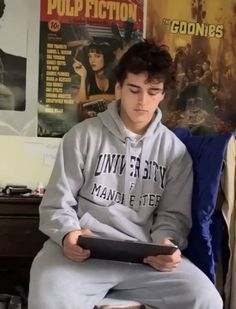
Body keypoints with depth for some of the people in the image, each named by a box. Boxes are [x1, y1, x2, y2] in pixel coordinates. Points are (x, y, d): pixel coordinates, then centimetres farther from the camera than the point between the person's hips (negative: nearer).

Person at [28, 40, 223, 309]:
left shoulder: (174, 150, 10)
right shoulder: (83, 135, 5)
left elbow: (173, 214, 12)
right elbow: (57, 205, 6)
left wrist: (165, 243, -11)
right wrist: (68, 234, -16)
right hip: (84, 250, -3)